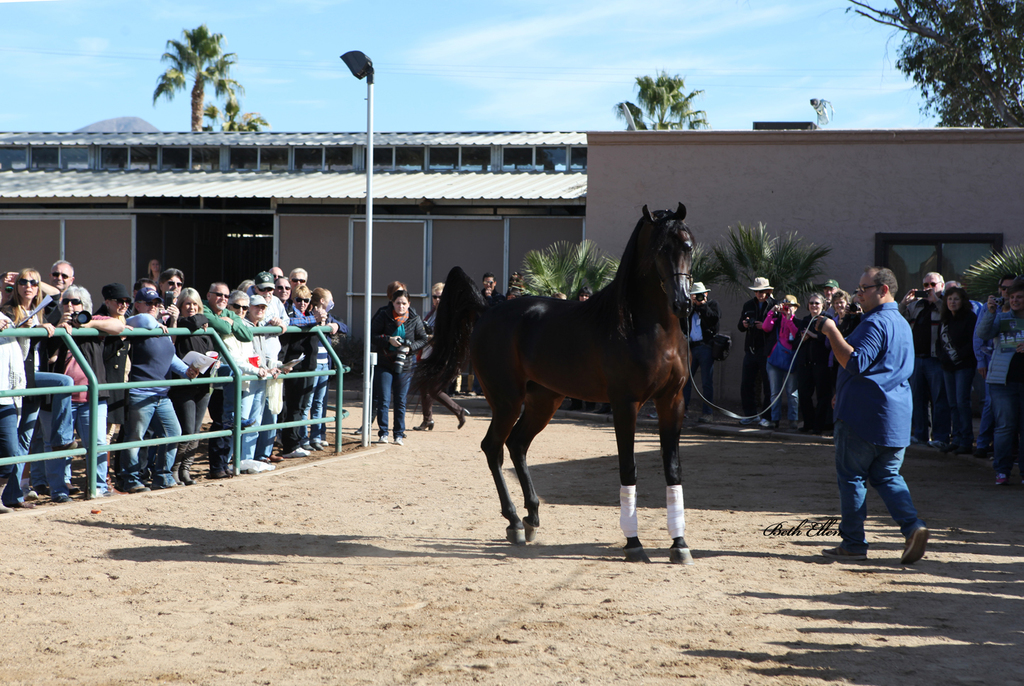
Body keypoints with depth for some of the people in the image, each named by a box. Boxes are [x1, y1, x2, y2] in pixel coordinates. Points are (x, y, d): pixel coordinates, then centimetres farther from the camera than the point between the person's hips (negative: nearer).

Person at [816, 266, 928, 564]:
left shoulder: (875, 323, -15)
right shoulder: (902, 324, 17)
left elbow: (855, 363, -25)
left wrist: (832, 332, -19)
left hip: (863, 415, -9)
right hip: (896, 417, 9)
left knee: (852, 476, 1)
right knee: (888, 476, 13)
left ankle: (853, 543, 4)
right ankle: (913, 526, -7)